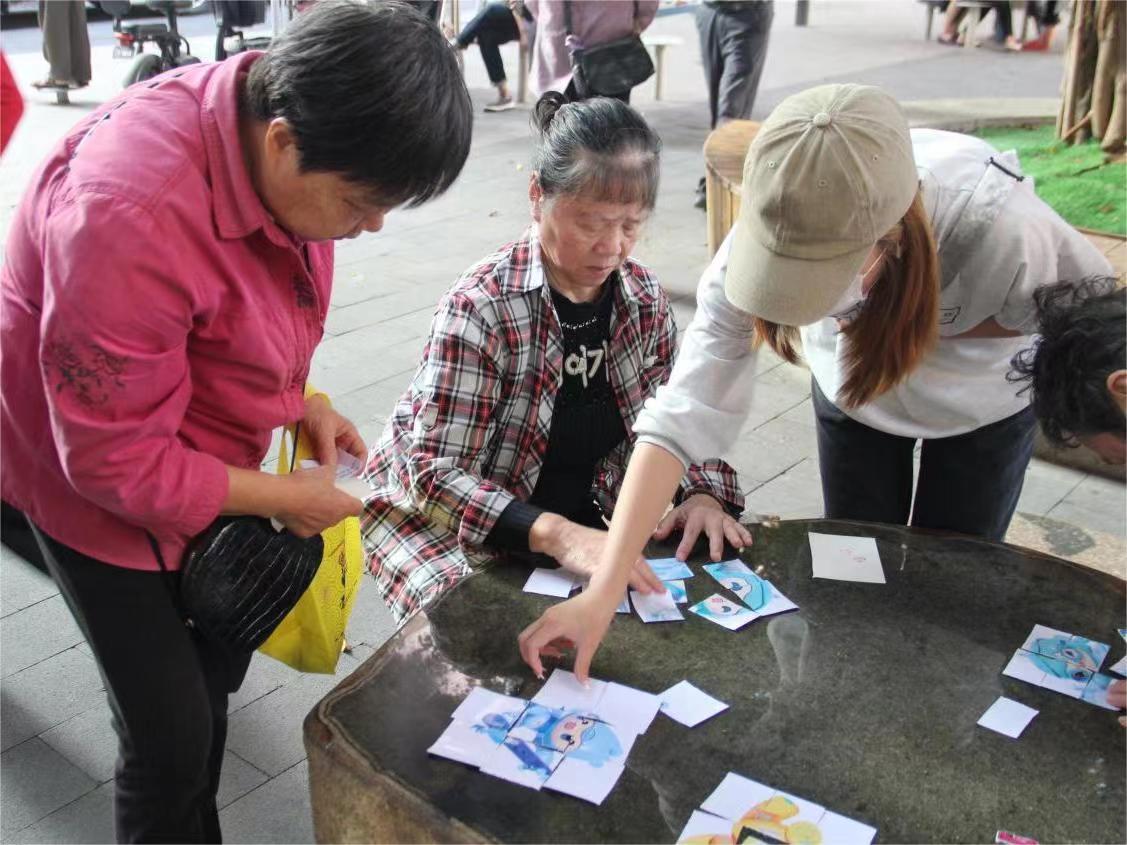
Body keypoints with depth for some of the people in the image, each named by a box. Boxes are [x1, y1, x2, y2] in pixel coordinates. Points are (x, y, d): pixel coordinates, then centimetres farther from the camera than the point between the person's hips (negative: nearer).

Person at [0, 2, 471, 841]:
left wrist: (296, 397, -6)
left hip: (202, 456, 7)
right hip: (97, 479, -7)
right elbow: (114, 458, -29)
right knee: (174, 738, 1)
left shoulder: (279, 127, -14)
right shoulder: (133, 215, -38)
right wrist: (283, 497, -20)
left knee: (216, 668, 22)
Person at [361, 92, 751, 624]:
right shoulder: (481, 307, -23)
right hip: (448, 520, -5)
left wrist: (703, 493, -14)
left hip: (583, 524, 6)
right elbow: (437, 474, -27)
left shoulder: (644, 299, -4)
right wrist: (556, 536, -41)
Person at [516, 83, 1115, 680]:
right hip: (850, 393, 2)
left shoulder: (1000, 227, -44)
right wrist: (602, 592, -45)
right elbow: (684, 416, -39)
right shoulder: (764, 234, -38)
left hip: (982, 404, -1)